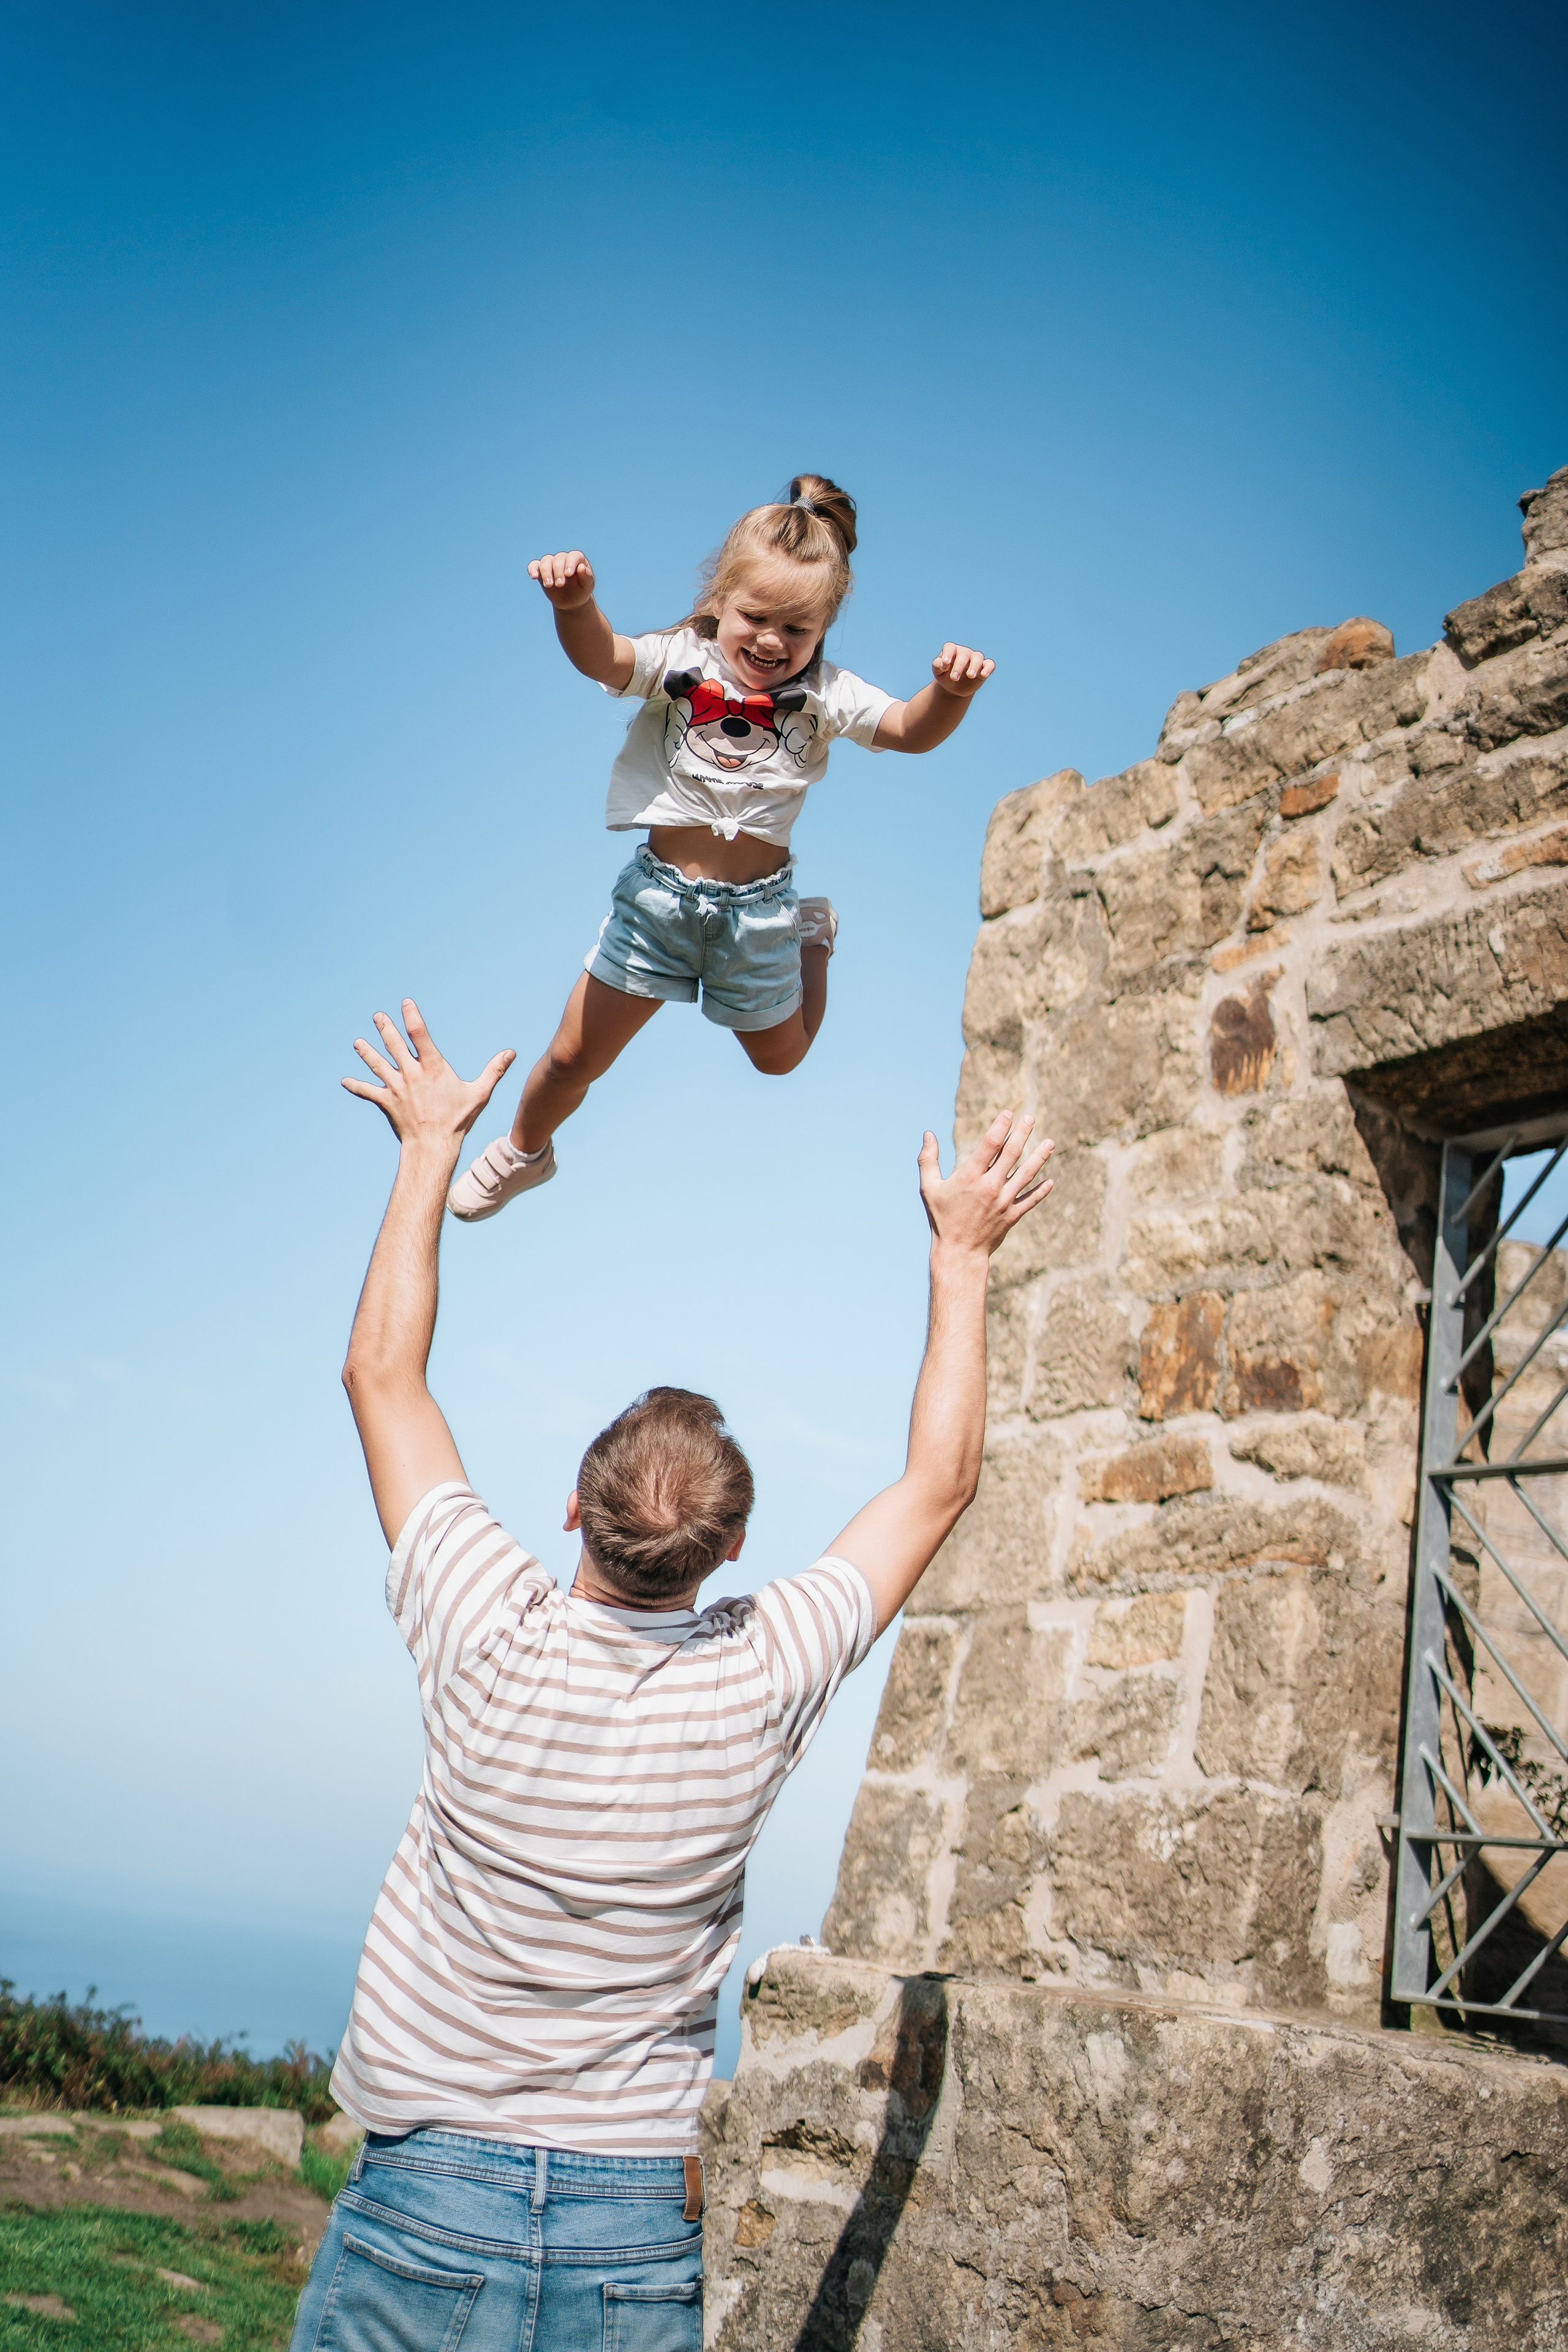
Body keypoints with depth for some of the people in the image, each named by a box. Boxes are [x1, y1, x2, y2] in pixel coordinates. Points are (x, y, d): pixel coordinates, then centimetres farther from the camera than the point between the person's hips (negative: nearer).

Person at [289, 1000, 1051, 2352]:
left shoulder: (494, 1645, -16)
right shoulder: (762, 1684, -13)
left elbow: (384, 1375, -3)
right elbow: (940, 1485, 3)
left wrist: (432, 1149, 6)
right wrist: (963, 1254, 10)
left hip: (428, 2203, -1)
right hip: (641, 2238, 1)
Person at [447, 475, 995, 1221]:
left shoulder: (824, 695, -8)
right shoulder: (681, 660, -12)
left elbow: (912, 731, -19)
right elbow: (601, 657, -30)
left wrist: (952, 692, -42)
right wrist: (574, 604, -53)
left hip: (757, 906, 1)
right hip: (660, 891, -1)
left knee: (779, 1056, 24)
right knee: (574, 1056, 7)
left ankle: (813, 938, 52)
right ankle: (524, 1151, 38)